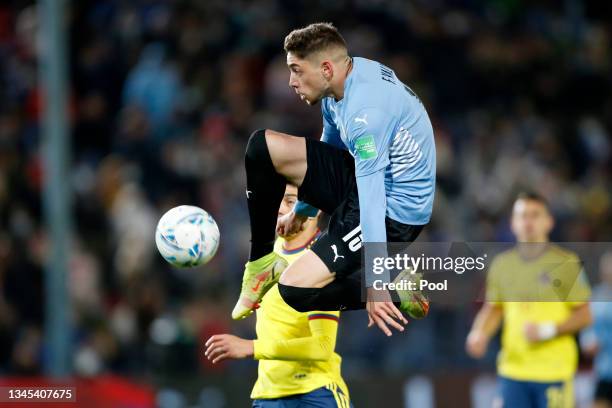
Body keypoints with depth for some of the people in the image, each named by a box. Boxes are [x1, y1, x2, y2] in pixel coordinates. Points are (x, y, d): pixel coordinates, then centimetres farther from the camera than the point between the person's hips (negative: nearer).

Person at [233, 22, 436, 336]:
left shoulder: (365, 109, -30)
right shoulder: (337, 89, 1)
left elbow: (372, 196, -34)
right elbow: (331, 147, 21)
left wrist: (375, 283, -37)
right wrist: (302, 210, 31)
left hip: (395, 212, -10)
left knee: (296, 291, -19)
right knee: (263, 146, 2)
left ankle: (396, 292, -2)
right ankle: (262, 262, 12)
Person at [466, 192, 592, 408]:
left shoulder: (566, 262, -3)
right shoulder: (502, 264, 9)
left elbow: (584, 315, -2)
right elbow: (493, 308, 19)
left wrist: (548, 329, -16)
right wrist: (479, 333, -1)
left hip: (553, 372, -3)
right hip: (513, 371, 3)